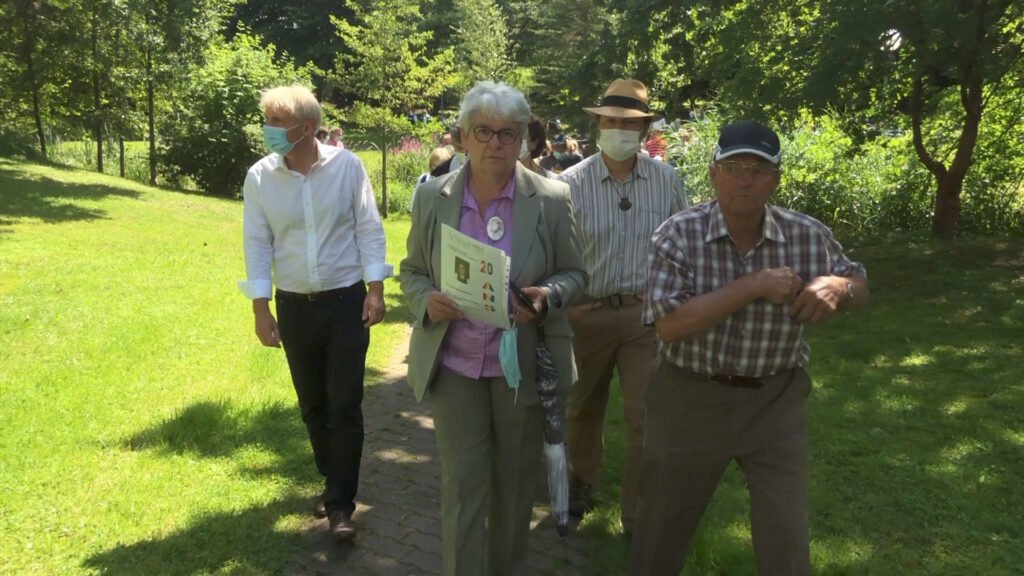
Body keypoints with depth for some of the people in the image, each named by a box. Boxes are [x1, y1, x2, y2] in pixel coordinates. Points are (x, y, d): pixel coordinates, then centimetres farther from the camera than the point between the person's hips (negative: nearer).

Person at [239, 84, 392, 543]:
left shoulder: (347, 165, -9)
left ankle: (341, 504, 8)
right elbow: (257, 244, -1)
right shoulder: (260, 177, -5)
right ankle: (332, 481, 34)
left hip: (346, 301, -2)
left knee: (344, 406, -2)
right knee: (312, 405, 14)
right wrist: (260, 308, -2)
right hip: (295, 307, 3)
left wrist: (375, 290, -7)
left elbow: (369, 229, -4)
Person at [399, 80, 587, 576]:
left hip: (523, 365, 0)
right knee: (461, 485, 5)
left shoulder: (551, 199, -7)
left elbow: (574, 274, 0)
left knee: (516, 481, 17)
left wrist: (547, 296, -23)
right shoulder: (432, 197, -3)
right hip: (453, 364, 0)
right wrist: (427, 301, -18)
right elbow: (411, 271, 5)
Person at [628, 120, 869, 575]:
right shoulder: (678, 234, -14)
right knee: (662, 527, 18)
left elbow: (860, 287, 9)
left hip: (775, 402, 2)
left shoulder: (808, 236, -6)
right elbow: (669, 325, -23)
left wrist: (835, 287, -16)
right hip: (690, 398, -1)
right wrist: (754, 286, -27)